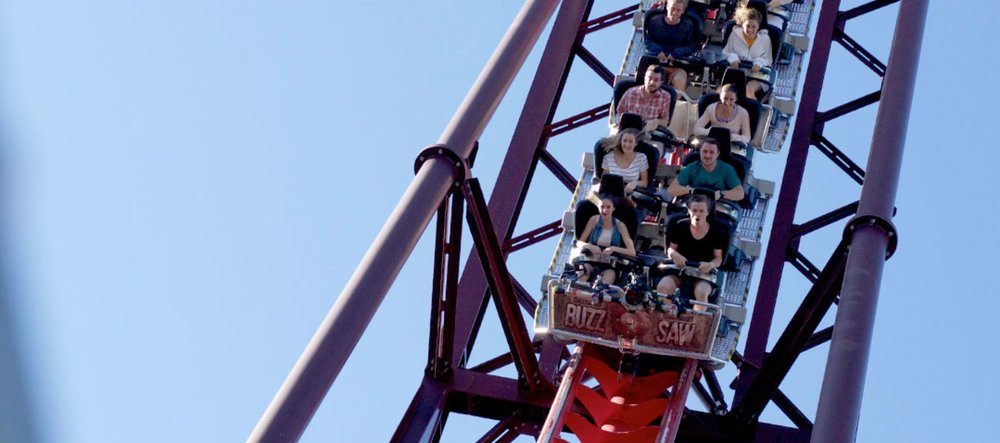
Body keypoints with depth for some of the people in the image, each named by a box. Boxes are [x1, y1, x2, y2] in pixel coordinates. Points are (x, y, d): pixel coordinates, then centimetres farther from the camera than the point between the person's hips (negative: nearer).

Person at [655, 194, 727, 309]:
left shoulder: (717, 232, -3)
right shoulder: (680, 226, 0)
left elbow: (718, 258, 3)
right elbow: (671, 249, 8)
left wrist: (710, 265, -22)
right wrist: (674, 254, -18)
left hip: (704, 273, -1)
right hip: (679, 269, 2)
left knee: (701, 292, -36)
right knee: (662, 287, -29)